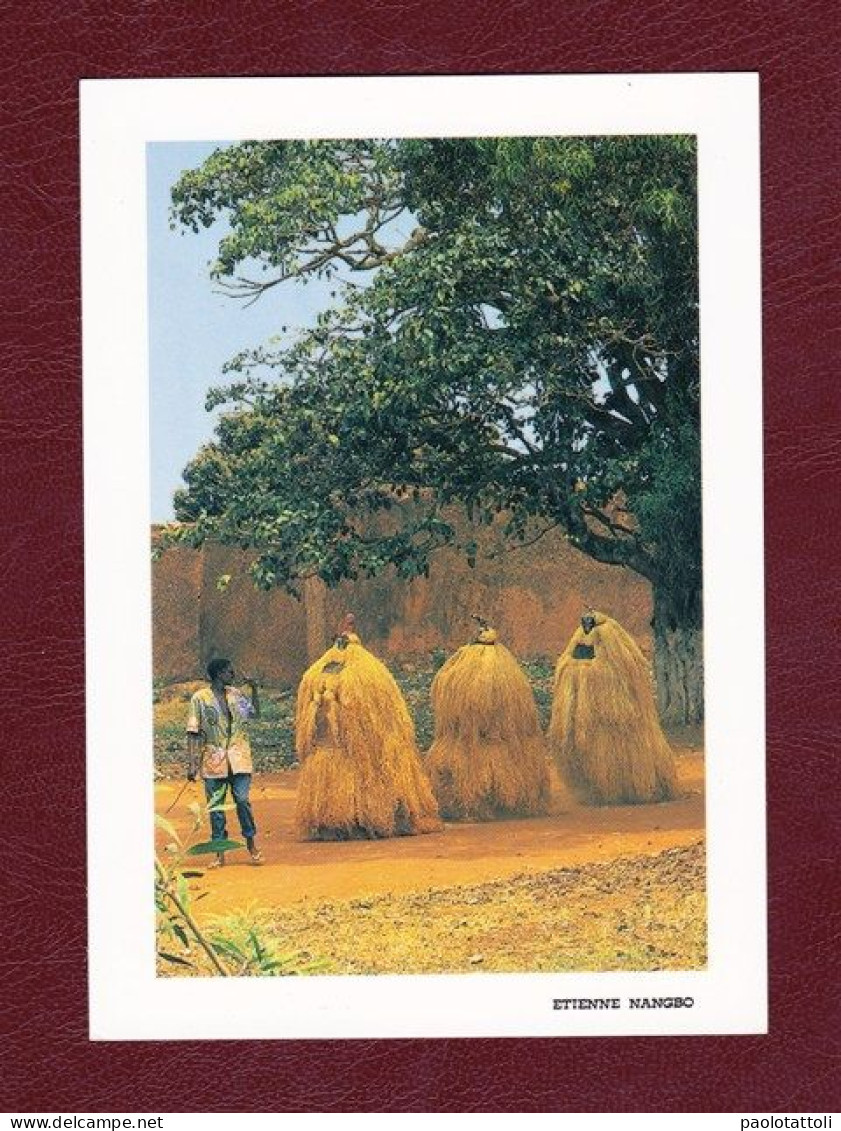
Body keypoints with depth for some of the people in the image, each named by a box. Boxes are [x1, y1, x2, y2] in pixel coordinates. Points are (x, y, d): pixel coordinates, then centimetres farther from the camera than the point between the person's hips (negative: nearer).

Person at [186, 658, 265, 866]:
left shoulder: (236, 694, 10)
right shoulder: (200, 698, -2)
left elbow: (255, 713, 23)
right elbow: (193, 733, -4)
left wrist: (254, 690, 11)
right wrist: (191, 764, -9)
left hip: (238, 759, 2)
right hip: (213, 762, -2)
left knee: (242, 801, -4)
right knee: (216, 806, 3)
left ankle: (252, 845, 11)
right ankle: (220, 854, 10)